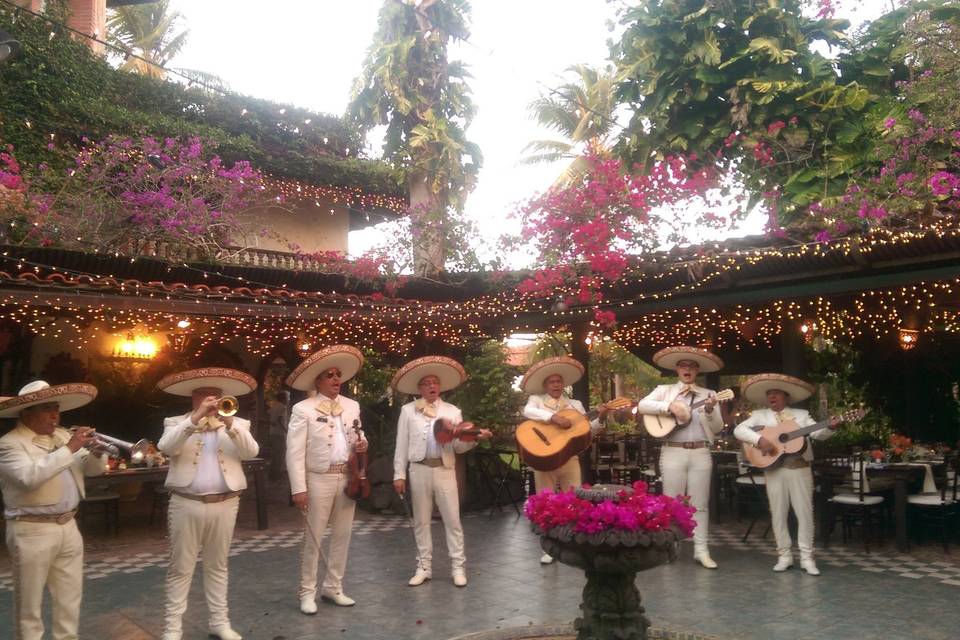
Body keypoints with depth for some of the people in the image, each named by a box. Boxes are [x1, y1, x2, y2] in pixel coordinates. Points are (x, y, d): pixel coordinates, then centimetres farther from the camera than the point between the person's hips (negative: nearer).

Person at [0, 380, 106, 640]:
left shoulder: (62, 435, 10)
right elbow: (30, 477, -28)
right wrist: (69, 449, -27)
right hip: (31, 531, -6)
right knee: (30, 601, 5)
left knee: (70, 597, 15)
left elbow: (94, 469, 12)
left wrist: (95, 451, -9)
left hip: (68, 527, 6)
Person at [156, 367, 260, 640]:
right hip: (186, 505, -1)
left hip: (224, 505, 1)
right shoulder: (176, 423, 5)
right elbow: (165, 447, -15)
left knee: (217, 566, 13)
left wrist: (229, 422, -23)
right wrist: (195, 417, -24)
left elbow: (251, 452, -10)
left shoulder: (237, 424, 7)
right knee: (180, 568, 6)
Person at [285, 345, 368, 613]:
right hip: (319, 479, -5)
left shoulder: (352, 406, 9)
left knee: (342, 536, 12)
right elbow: (295, 452, -11)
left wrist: (362, 442, -4)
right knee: (313, 539, 4)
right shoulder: (303, 409, -8)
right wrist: (299, 489, -16)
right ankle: (308, 593, 17)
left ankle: (333, 588, 27)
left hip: (347, 478, 5)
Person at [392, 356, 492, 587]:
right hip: (419, 470, 0)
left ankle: (458, 567, 11)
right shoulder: (408, 410, 5)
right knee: (421, 520, 8)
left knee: (452, 519, 1)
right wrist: (399, 474, 0)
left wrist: (475, 438, -14)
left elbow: (459, 447, 6)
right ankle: (424, 567, 19)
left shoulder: (452, 411, 7)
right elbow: (402, 444, 4)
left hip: (444, 469, 0)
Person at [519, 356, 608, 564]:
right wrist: (553, 416, -27)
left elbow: (588, 430, 7)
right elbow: (527, 411, -18)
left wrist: (600, 418, -11)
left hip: (569, 458, 2)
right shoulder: (537, 400, 4)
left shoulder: (575, 404, 12)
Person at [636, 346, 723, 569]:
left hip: (700, 453, 2)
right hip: (673, 453, -1)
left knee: (700, 504, 4)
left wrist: (710, 410, -14)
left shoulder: (708, 394, 11)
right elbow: (642, 405, -8)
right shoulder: (664, 390, 8)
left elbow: (718, 428, 6)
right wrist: (670, 406, -17)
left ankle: (701, 550, 11)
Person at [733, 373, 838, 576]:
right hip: (774, 469, 0)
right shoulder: (760, 416, 9)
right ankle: (785, 555, 15)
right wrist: (759, 440, -18)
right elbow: (739, 430, -3)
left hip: (800, 468, 0)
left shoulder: (801, 414, 12)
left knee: (805, 512, 1)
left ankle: (806, 557, 10)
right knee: (778, 513, 4)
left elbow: (818, 433, 0)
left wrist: (830, 427, -21)